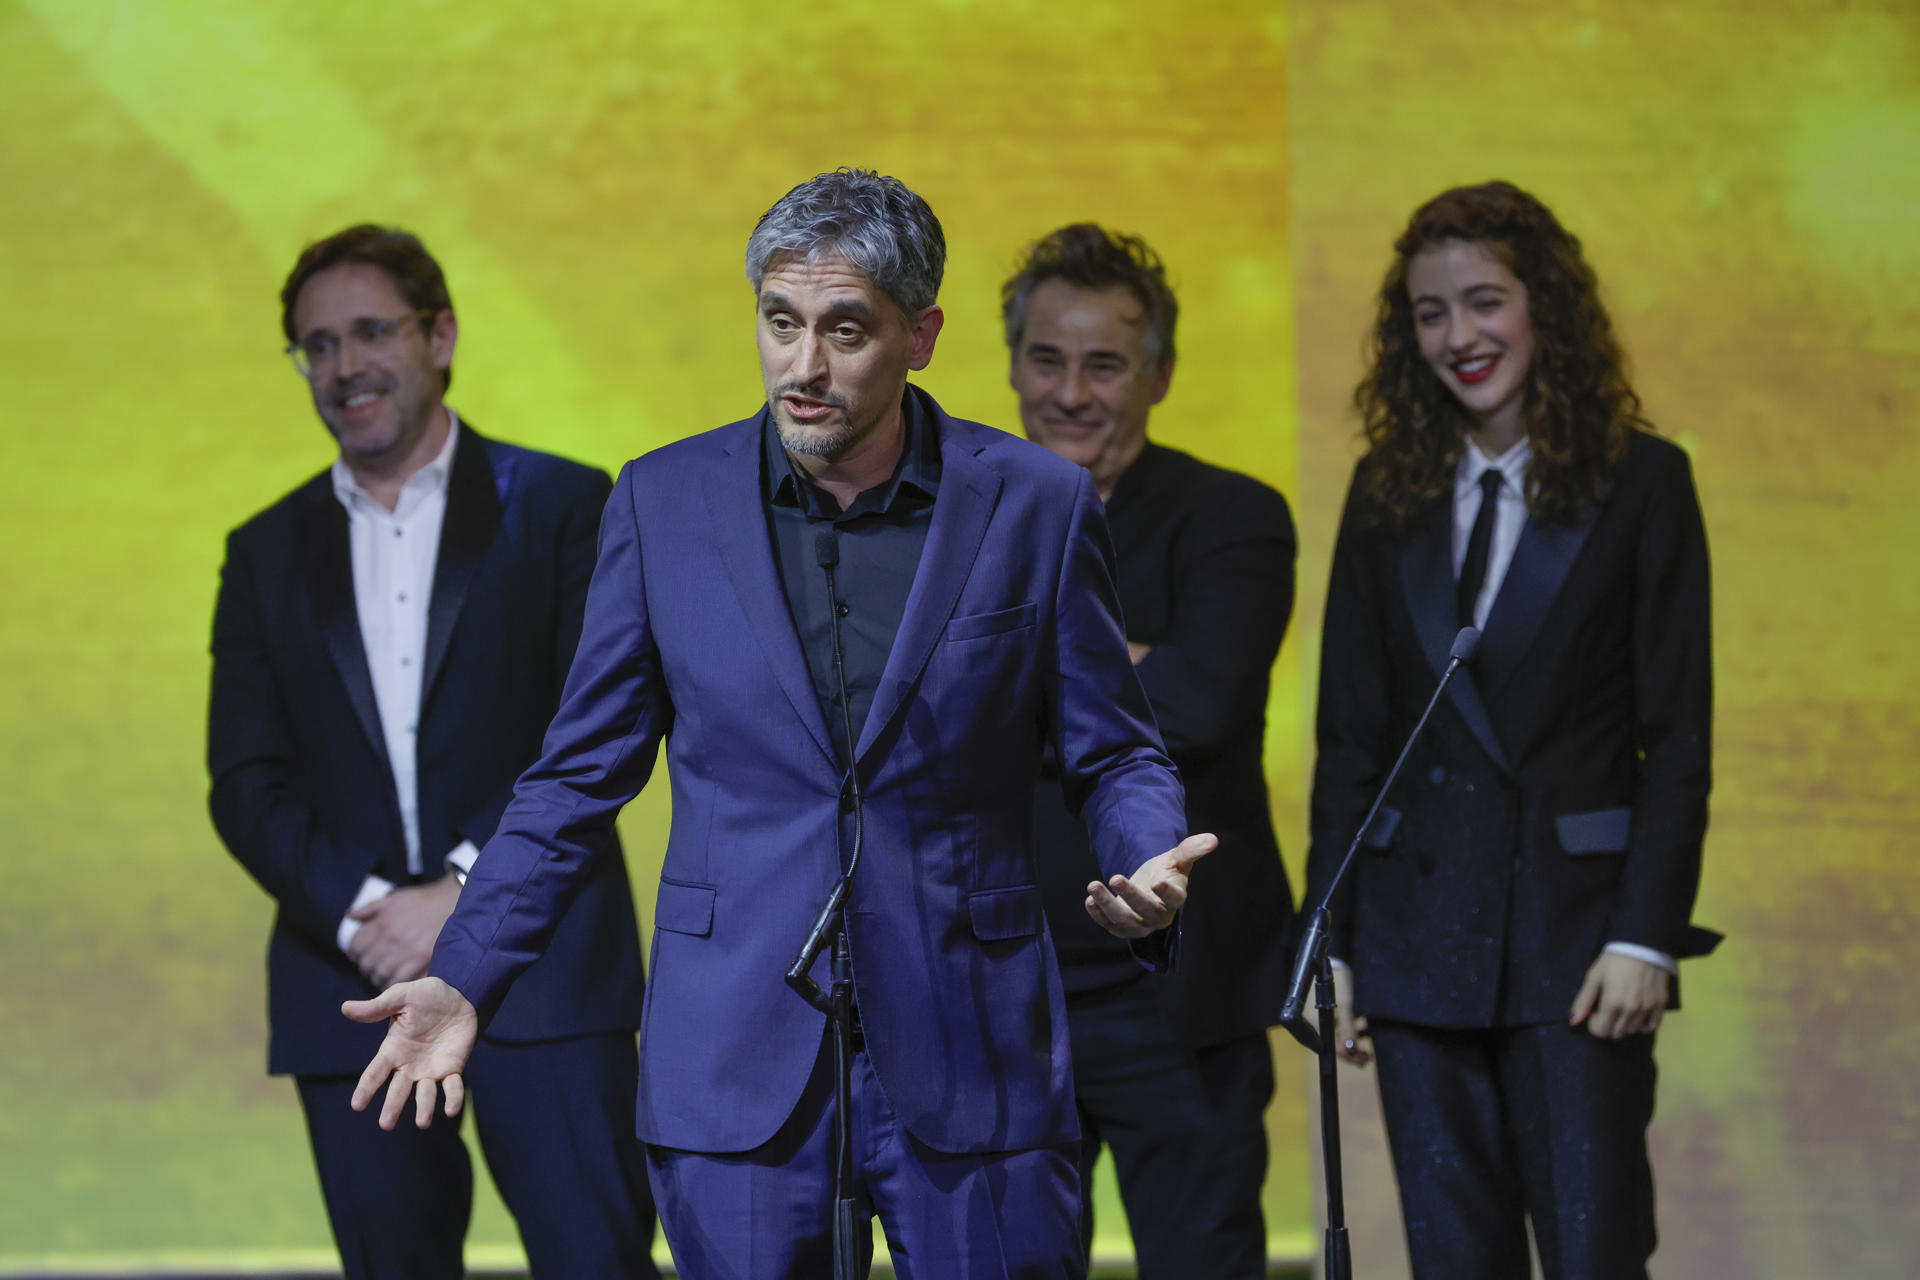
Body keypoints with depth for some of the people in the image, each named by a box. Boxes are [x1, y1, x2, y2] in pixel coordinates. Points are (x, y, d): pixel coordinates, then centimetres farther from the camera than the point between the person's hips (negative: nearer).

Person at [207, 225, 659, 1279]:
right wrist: (360, 914, -10)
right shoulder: (268, 553, 15)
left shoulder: (563, 509, 5)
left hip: (540, 968, -3)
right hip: (351, 983, 3)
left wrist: (464, 893, -14)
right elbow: (247, 786, 7)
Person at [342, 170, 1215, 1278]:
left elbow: (1114, 754, 7)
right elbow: (582, 773, 8)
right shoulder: (662, 503, 3)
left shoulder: (1035, 505, 0)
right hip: (737, 1058, 1)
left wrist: (1150, 868, -16)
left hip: (970, 1062, -1)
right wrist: (466, 978, -1)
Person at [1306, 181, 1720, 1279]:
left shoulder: (1641, 482, 0)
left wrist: (1645, 938, -11)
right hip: (1422, 932, 4)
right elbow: (1352, 735, 11)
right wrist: (1329, 939, 5)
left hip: (1575, 923, -3)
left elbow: (1679, 736, -3)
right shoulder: (1388, 493, 10)